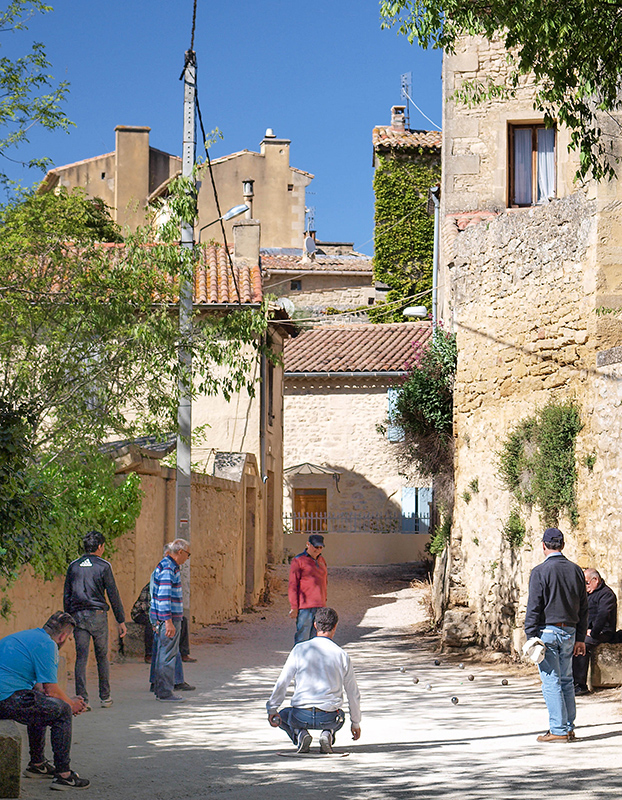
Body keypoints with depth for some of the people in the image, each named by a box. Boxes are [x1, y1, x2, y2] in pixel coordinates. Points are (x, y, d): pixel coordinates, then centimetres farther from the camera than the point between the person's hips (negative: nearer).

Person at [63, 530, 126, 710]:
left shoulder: (74, 566, 9)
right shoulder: (103, 566, -2)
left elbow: (67, 595, 11)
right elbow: (113, 595, -2)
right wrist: (121, 621, 2)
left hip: (78, 616, 2)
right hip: (98, 614, -2)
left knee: (81, 657, -1)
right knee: (102, 657, 10)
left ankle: (82, 698, -11)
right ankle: (105, 697, 15)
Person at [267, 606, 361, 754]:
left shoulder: (300, 649, -3)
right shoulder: (342, 655, 0)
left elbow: (282, 682, -4)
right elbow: (353, 693, 8)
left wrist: (272, 709, 6)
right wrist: (356, 723, 21)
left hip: (302, 716, -1)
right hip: (329, 718, 1)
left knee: (283, 715, 32)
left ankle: (300, 734, -1)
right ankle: (327, 734, 2)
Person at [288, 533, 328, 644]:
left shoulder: (321, 560, 16)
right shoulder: (298, 561, -5)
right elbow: (293, 586, -7)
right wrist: (294, 607, -12)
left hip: (319, 606, 7)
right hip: (304, 606, -6)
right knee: (302, 638, -10)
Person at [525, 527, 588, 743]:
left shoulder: (540, 571, -9)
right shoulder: (576, 571, 8)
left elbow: (534, 608, -12)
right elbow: (583, 607, 12)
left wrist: (531, 637, -9)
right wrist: (580, 638, 17)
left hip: (547, 630, -6)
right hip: (569, 632, 6)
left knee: (551, 682, -3)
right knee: (566, 681, 13)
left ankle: (558, 731, -4)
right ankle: (569, 729, 14)